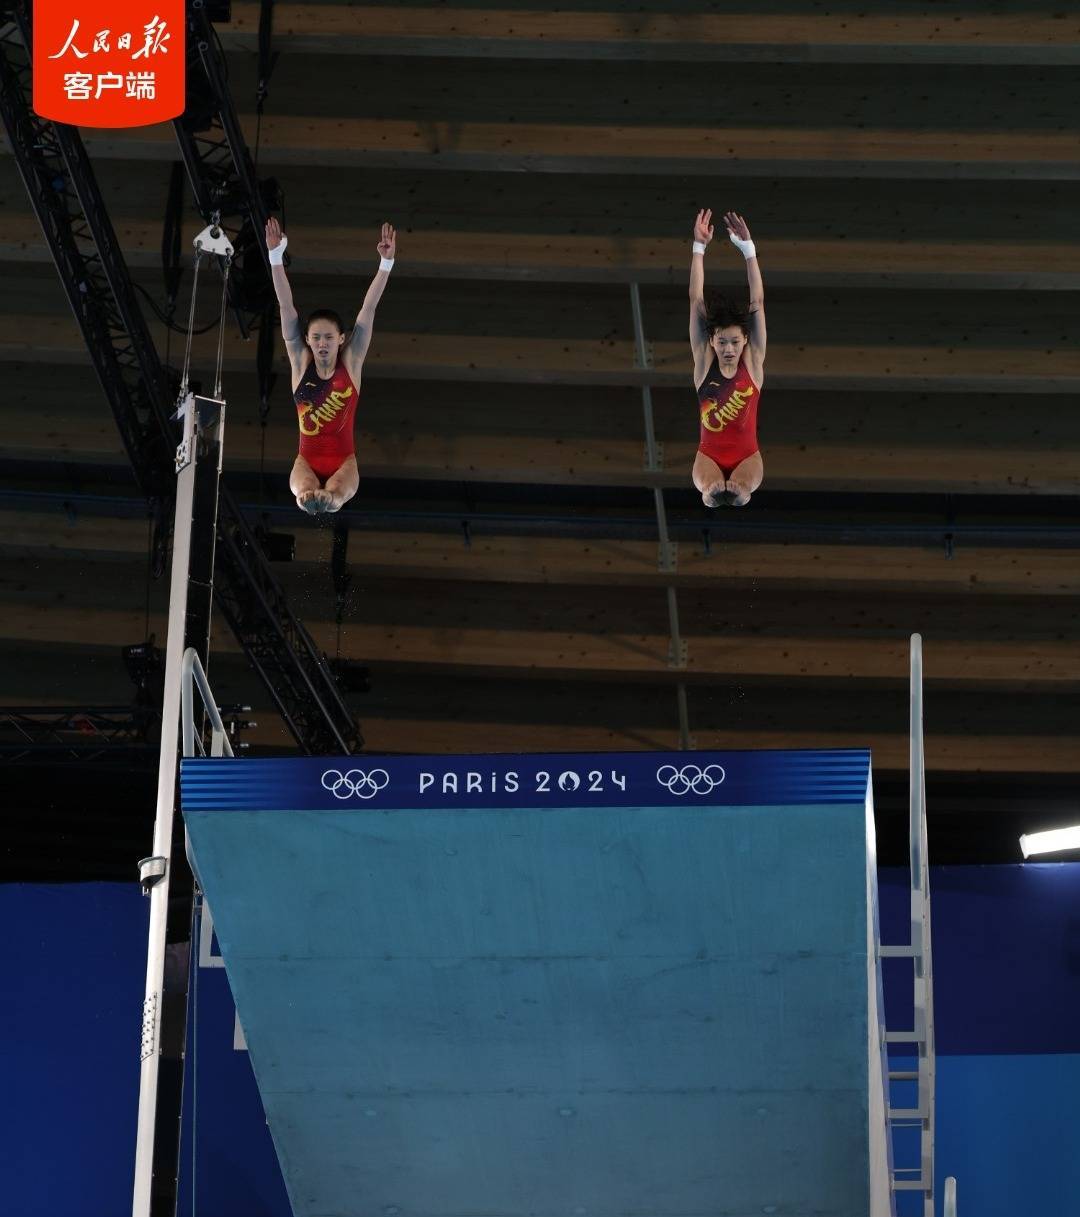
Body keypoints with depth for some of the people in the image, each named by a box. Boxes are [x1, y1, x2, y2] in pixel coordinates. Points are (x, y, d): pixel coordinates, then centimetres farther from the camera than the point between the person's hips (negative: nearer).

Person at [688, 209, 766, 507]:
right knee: (711, 488, -35)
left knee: (740, 490, -35)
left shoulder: (752, 362, -1)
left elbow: (758, 301, -6)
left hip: (746, 453, 0)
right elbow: (696, 300, -3)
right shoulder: (704, 360, 0)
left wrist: (748, 248, -10)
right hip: (709, 453, 0)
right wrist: (699, 248, -7)